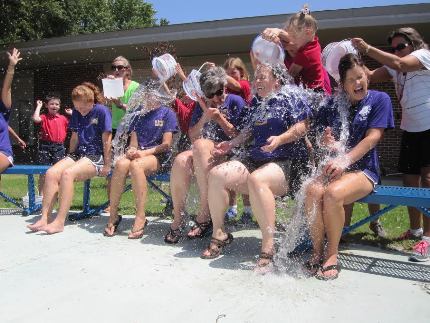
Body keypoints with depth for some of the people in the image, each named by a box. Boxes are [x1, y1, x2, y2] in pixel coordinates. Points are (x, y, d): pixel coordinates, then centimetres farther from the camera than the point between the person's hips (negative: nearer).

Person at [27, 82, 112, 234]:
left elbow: (106, 139, -9)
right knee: (51, 173, -19)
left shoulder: (102, 111, -7)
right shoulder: (76, 113, 13)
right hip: (79, 154, 7)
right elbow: (75, 137, 19)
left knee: (67, 174, -31)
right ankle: (44, 219, -18)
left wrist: (107, 165, -10)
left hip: (96, 156, -6)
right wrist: (69, 158, 14)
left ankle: (60, 222, -30)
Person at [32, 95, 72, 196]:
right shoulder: (44, 117, 1)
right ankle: (41, 194, 12)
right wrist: (38, 106, -8)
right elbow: (36, 119, -21)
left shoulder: (63, 118, 10)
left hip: (59, 147, 2)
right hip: (45, 146, -2)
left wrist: (71, 114, 10)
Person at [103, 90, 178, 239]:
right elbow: (133, 142, 15)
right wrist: (131, 150, -8)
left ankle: (141, 218, -32)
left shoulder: (167, 113, 5)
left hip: (159, 155, -4)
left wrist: (144, 152, -13)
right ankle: (113, 216, -24)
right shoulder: (139, 114, 19)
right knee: (121, 163, -31)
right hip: (138, 154, 4)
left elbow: (166, 144, -4)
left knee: (135, 165, -36)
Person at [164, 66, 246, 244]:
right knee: (180, 161, -31)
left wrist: (219, 117, -7)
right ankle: (177, 220, -21)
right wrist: (205, 116, -5)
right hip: (201, 154, 4)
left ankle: (203, 216, -34)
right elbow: (192, 137, 9)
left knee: (201, 145, -37)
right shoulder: (201, 106, 16)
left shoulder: (236, 101, 5)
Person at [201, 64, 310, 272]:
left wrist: (280, 139, -22)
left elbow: (301, 127, -6)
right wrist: (231, 144, 18)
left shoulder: (288, 99, 4)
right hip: (254, 160, 7)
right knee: (216, 174, -17)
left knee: (256, 179, -40)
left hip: (285, 162, -6)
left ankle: (268, 245, -34)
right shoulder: (255, 103, 23)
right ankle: (219, 233, -7)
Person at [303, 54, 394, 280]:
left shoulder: (379, 99, 3)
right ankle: (317, 252, -14)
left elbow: (372, 138, -7)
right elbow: (323, 138, 11)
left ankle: (332, 254, -15)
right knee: (312, 190, -30)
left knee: (333, 193, -34)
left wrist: (344, 161, -18)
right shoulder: (332, 106, 13)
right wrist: (329, 143, -15)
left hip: (364, 169, -3)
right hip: (334, 166, 3)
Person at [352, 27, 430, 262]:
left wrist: (367, 49, -24)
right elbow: (370, 76, -2)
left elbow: (399, 63, -25)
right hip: (410, 129, 7)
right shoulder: (395, 68, 13)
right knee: (410, 180, 7)